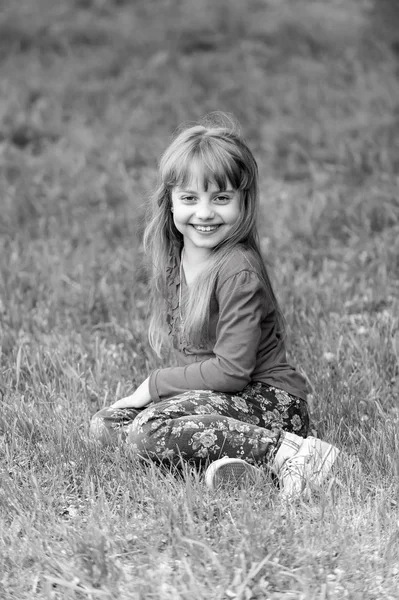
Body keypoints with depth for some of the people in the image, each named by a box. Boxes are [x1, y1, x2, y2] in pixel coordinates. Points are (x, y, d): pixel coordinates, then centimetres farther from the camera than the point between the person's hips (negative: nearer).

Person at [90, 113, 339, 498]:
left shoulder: (238, 272, -18)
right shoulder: (173, 259, 8)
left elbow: (231, 372, -20)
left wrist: (155, 384, -12)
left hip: (268, 402, -9)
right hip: (210, 394, 9)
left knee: (148, 431, -27)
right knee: (105, 425, 0)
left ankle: (286, 451, -24)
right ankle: (228, 452, -14)